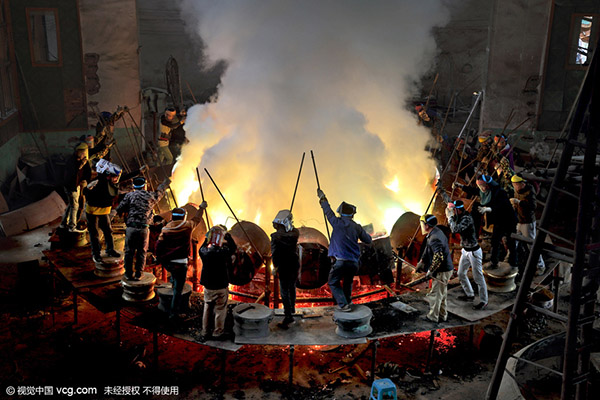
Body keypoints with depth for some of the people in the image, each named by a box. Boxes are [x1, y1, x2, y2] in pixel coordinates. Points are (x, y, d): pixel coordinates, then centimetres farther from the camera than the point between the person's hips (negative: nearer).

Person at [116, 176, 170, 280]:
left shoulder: (129, 195, 2)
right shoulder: (150, 196, 7)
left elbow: (119, 210, -3)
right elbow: (159, 193, 29)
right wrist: (165, 184, 46)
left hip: (131, 228, -1)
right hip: (144, 229, 1)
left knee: (129, 251, 10)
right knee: (141, 252, 11)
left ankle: (128, 274, 16)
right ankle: (138, 275, 15)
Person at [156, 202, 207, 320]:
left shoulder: (166, 229, 1)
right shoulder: (187, 226, -2)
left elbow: (159, 245, -1)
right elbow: (197, 219, 17)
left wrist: (160, 258, 14)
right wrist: (202, 208, 34)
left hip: (167, 262, 4)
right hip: (180, 263, -4)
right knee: (178, 290, 3)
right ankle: (173, 313, 5)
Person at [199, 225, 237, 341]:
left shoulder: (203, 251, -11)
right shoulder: (222, 252, -23)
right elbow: (233, 248, -4)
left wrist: (209, 234, 8)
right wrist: (227, 235, 2)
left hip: (207, 286, 4)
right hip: (221, 287, -4)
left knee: (207, 309, 18)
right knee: (220, 310, 11)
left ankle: (204, 333, 28)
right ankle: (218, 333, 21)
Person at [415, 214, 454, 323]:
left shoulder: (434, 238, -25)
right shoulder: (437, 232, 9)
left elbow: (439, 257, -32)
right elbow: (428, 251, 18)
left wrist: (431, 270, -20)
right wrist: (421, 262, 20)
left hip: (442, 271, -10)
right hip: (446, 269, 10)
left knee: (435, 294, 3)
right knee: (441, 294, 20)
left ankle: (433, 317, 15)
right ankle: (442, 315, 31)